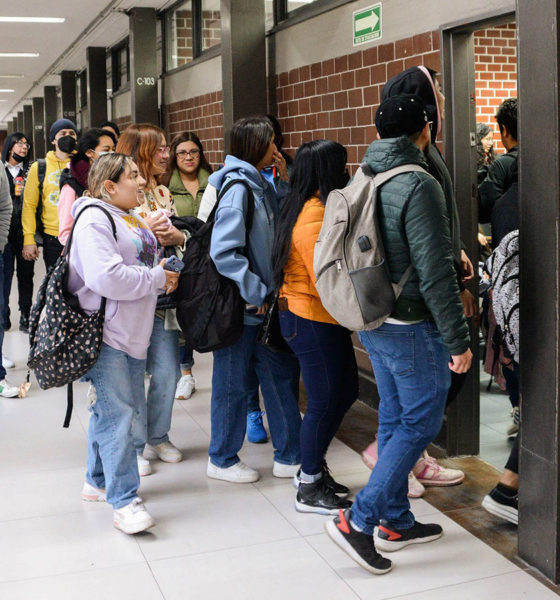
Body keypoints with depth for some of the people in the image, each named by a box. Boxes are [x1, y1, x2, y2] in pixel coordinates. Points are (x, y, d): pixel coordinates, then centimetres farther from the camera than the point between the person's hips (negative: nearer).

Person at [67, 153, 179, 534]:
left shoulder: (133, 219, 18)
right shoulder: (95, 219, -13)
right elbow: (107, 278, -25)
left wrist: (164, 274, 8)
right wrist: (158, 278, -14)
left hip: (132, 331, 10)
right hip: (104, 333, -10)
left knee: (113, 409, 16)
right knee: (117, 414, -10)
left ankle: (98, 481, 29)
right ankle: (125, 502, -7)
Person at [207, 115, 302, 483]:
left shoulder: (260, 184, 9)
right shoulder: (237, 187, -17)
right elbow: (223, 251, -24)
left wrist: (285, 181, 6)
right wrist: (257, 292, -19)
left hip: (263, 302, 9)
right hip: (241, 306, -9)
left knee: (282, 373, 13)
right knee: (233, 383, 5)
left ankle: (291, 456, 25)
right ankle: (222, 460, 22)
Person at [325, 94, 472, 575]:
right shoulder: (419, 185, -19)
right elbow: (435, 272, -21)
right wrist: (458, 339, -16)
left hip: (373, 322, 8)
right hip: (412, 326, -8)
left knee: (394, 418, 16)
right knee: (421, 423, 2)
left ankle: (394, 521, 26)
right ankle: (359, 519, 1)